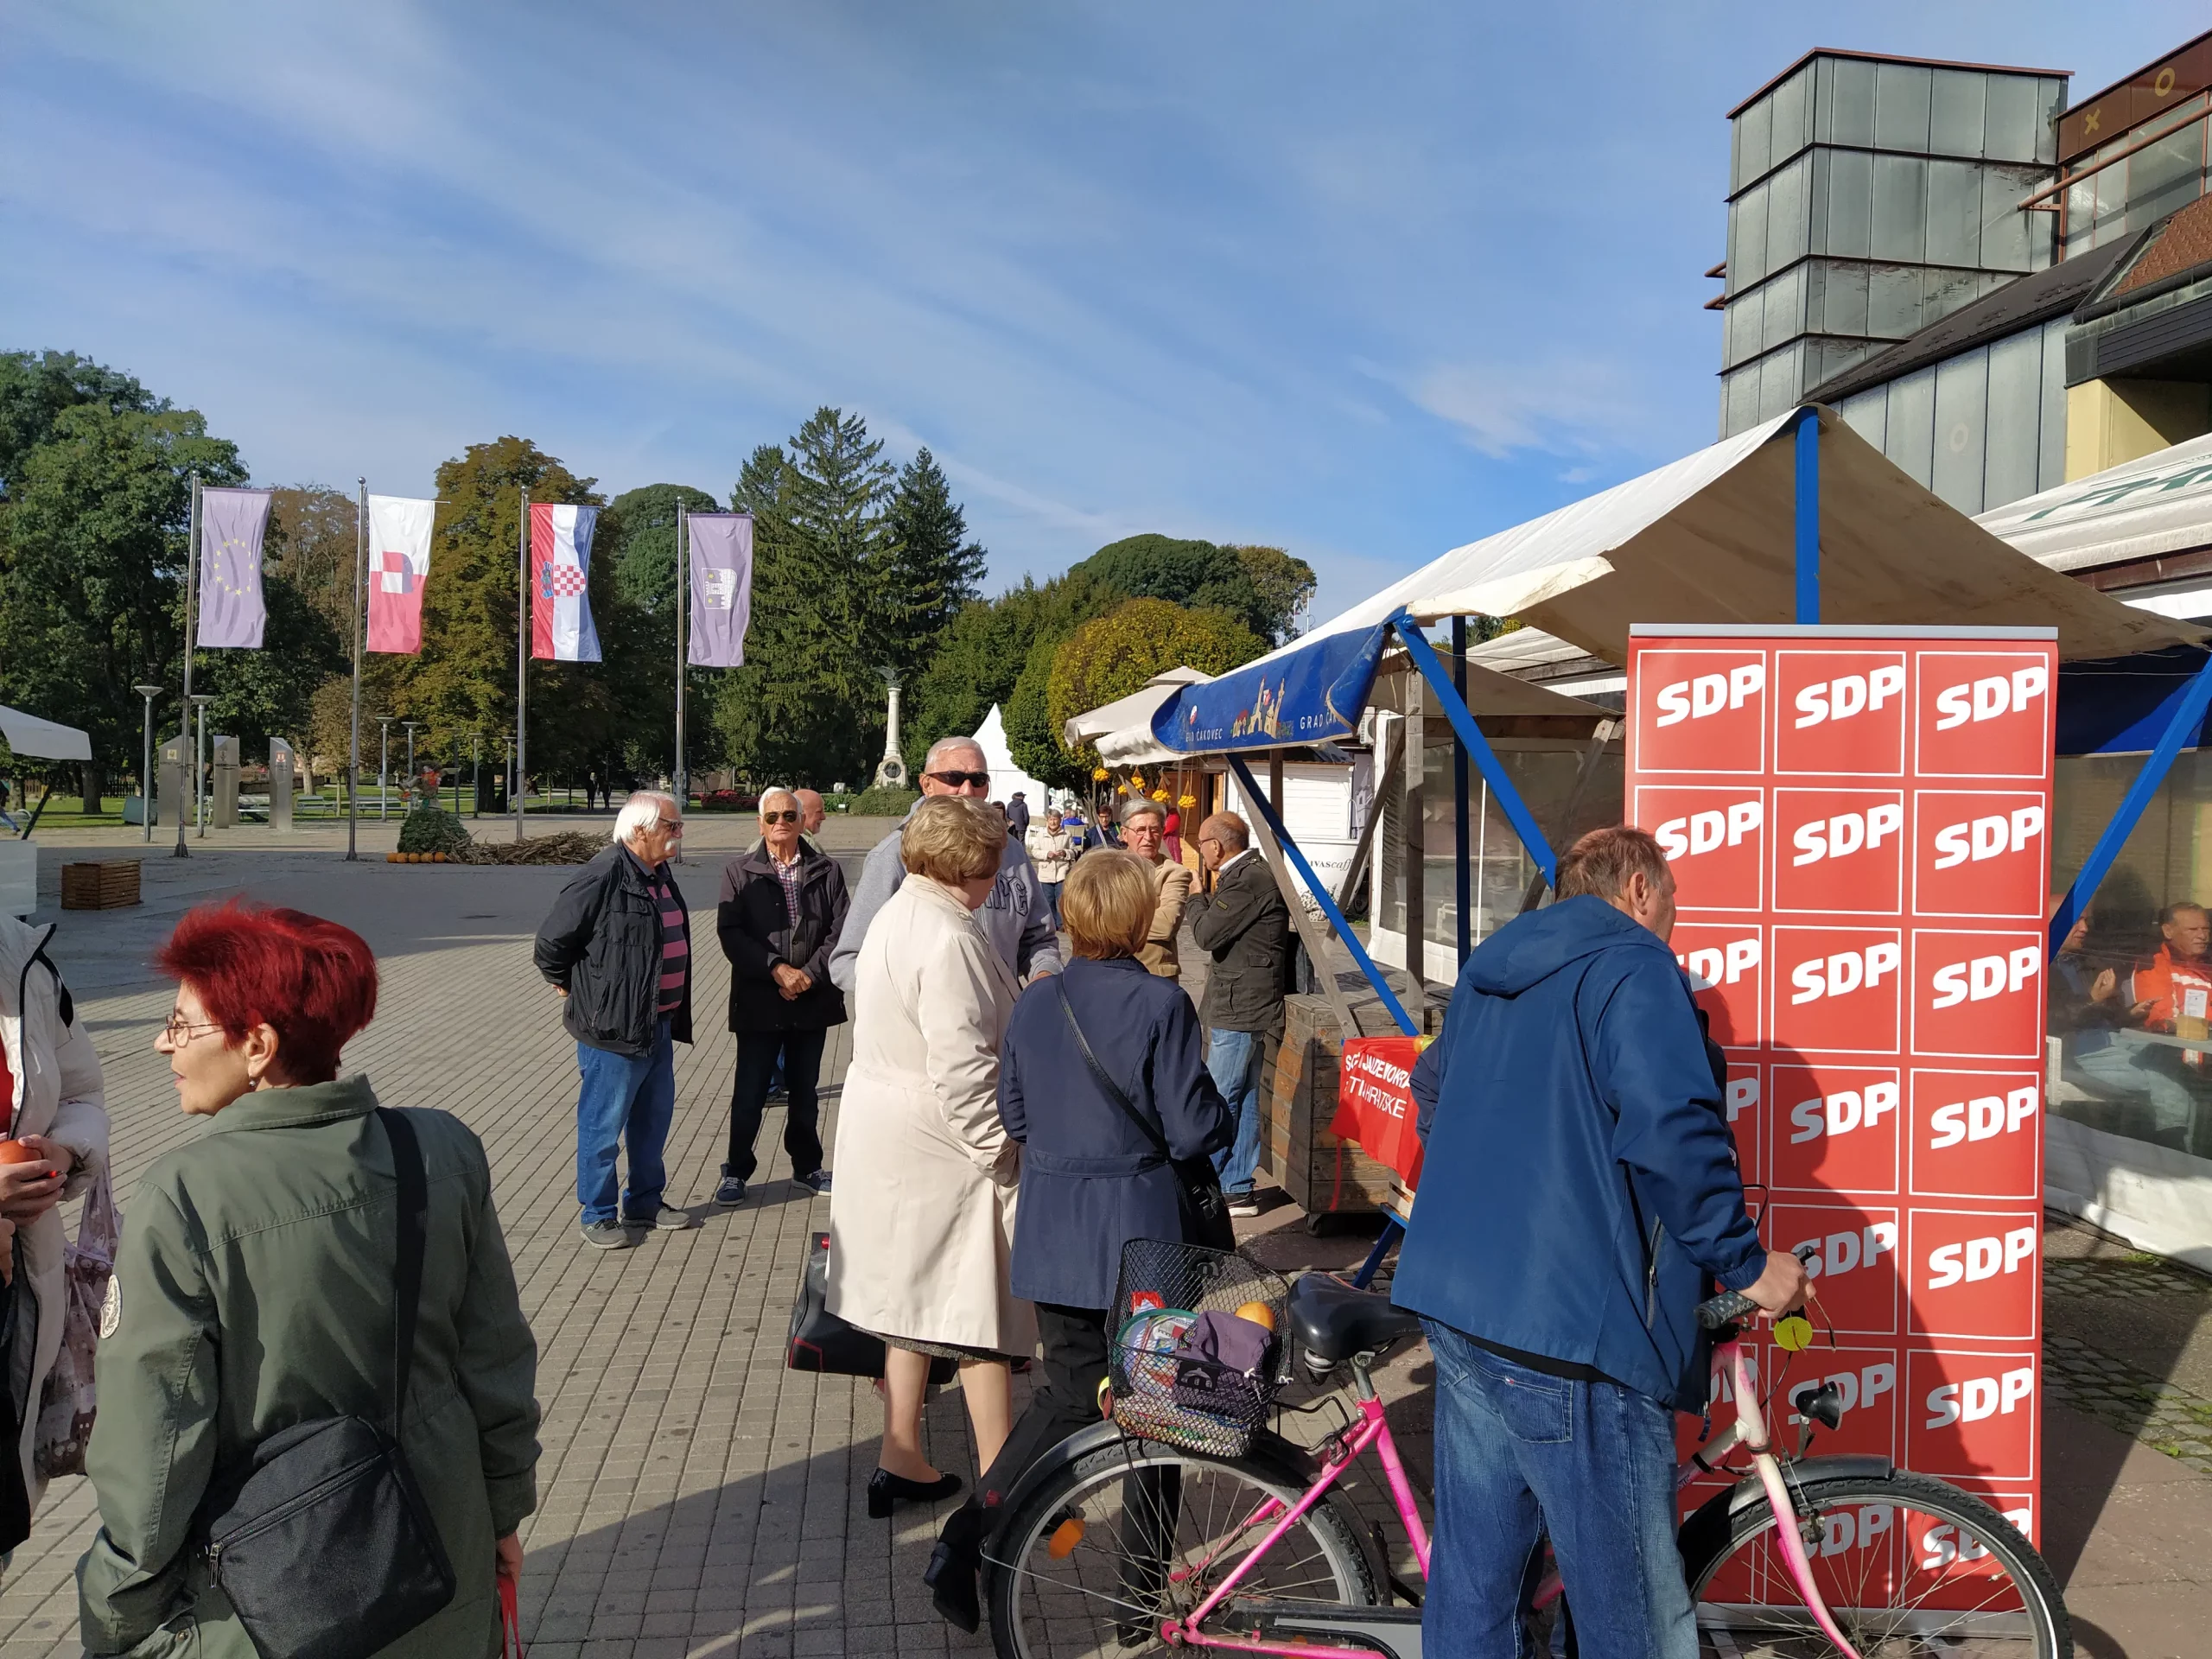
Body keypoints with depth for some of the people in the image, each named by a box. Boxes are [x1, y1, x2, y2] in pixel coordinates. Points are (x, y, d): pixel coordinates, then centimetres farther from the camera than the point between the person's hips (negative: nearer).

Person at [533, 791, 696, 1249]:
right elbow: (551, 943, -16)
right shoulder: (603, 877, -19)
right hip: (613, 1027, -9)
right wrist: (570, 988, -2)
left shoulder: (659, 875, 10)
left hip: (658, 1023, 9)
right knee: (604, 1123, 4)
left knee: (654, 1116, 18)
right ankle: (597, 1215, 17)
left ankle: (645, 1201, 33)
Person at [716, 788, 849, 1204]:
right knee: (749, 1092, 4)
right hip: (758, 1002, -2)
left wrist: (810, 974, -14)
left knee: (805, 1090, 15)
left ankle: (807, 1166, 31)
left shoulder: (826, 871, 3)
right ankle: (736, 1171, 21)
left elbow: (841, 931, -2)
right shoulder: (738, 873, 1)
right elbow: (730, 933, -9)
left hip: (812, 1000, 2)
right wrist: (776, 969, -19)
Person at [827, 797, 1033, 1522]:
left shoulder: (894, 916, 10)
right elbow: (963, 1065, -25)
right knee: (979, 1309, 2)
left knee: (914, 1297, 18)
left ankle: (901, 1460, 28)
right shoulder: (950, 938, -22)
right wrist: (1000, 1148, -16)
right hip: (943, 1145, -10)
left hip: (885, 1135, 10)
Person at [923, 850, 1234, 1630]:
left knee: (1068, 1393, 17)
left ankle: (967, 1537, 6)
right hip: (1137, 1233, -4)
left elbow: (1013, 1116, 8)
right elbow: (1192, 1128, -14)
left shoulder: (1035, 1002, 0)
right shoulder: (1161, 1005, -16)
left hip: (1052, 1233, 5)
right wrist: (1228, 1118, 7)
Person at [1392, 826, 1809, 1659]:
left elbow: (1431, 1088, 31)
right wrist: (1747, 1262, -10)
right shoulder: (1633, 966, -9)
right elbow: (1672, 1132, -21)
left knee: (1472, 1576, 17)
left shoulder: (1488, 971, 18)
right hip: (1569, 1335, -9)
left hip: (1458, 1307, 9)